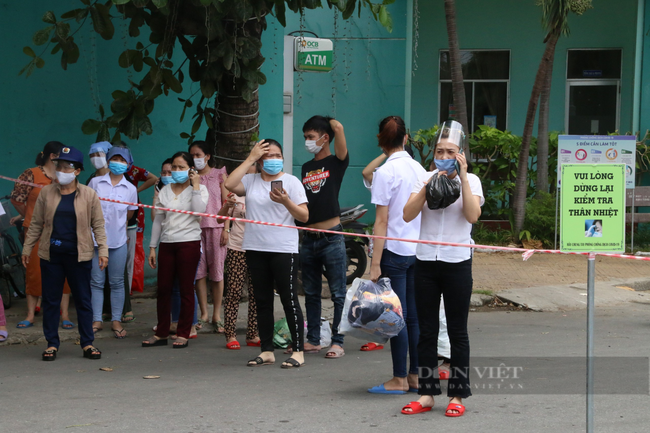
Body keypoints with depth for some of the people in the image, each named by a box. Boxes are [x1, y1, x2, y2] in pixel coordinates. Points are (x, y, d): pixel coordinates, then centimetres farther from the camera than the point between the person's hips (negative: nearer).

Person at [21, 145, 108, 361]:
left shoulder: (89, 195, 0)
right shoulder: (47, 193, 5)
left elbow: (98, 225, 2)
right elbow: (36, 223, 10)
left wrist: (103, 250, -5)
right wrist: (27, 248, 8)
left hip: (79, 255, -2)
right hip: (51, 255, 2)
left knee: (83, 301, 4)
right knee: (50, 301, 5)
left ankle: (87, 344, 12)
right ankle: (52, 344, 14)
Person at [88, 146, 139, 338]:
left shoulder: (130, 189, 3)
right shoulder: (95, 182, 2)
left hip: (118, 240, 0)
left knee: (117, 282, 5)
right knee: (97, 281, 3)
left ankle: (116, 320, 12)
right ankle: (97, 320, 9)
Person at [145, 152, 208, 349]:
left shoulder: (199, 189, 2)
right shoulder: (164, 192, 14)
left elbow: (199, 210, -18)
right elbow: (158, 221, 16)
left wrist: (195, 186, -13)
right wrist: (152, 247, 12)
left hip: (189, 243, -4)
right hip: (167, 244, 4)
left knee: (186, 289, 0)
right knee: (163, 288, 4)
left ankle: (183, 334, 7)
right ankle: (161, 333, 12)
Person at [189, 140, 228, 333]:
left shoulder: (219, 174, 6)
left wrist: (226, 229, -5)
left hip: (215, 226, -2)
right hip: (196, 227, 2)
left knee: (217, 272, -1)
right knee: (199, 272, -1)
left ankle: (217, 316, 4)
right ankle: (204, 314, 8)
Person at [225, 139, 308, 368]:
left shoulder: (291, 181, 2)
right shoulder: (250, 181, 9)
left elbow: (304, 216, -2)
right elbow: (230, 184, -11)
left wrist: (286, 201, -20)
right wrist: (250, 159, -6)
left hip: (283, 249, -4)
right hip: (256, 248, 4)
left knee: (289, 299, -5)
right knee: (262, 300, 9)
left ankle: (298, 351, -1)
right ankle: (267, 351, 17)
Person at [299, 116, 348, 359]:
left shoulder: (336, 162, -2)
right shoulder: (306, 168, 17)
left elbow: (338, 129, -16)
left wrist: (332, 123, 3)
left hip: (332, 237, -6)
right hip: (309, 238, 6)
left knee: (338, 294, -3)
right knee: (311, 293, 11)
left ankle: (338, 341, 1)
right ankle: (313, 340, 18)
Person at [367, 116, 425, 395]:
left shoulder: (386, 172, -11)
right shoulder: (419, 170, 8)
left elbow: (381, 221, -13)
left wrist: (375, 264, -12)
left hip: (394, 250, -6)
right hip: (418, 250, 6)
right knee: (414, 316, 11)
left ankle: (399, 379, 2)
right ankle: (415, 375, 15)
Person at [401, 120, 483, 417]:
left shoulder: (471, 180, 1)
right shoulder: (425, 178, 5)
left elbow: (472, 216, -16)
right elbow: (408, 215, -7)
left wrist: (462, 177, -16)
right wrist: (430, 185, -16)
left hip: (457, 262, -2)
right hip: (426, 261, 2)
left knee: (457, 331, 3)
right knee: (426, 330, 6)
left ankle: (457, 395, 10)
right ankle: (427, 394, 14)